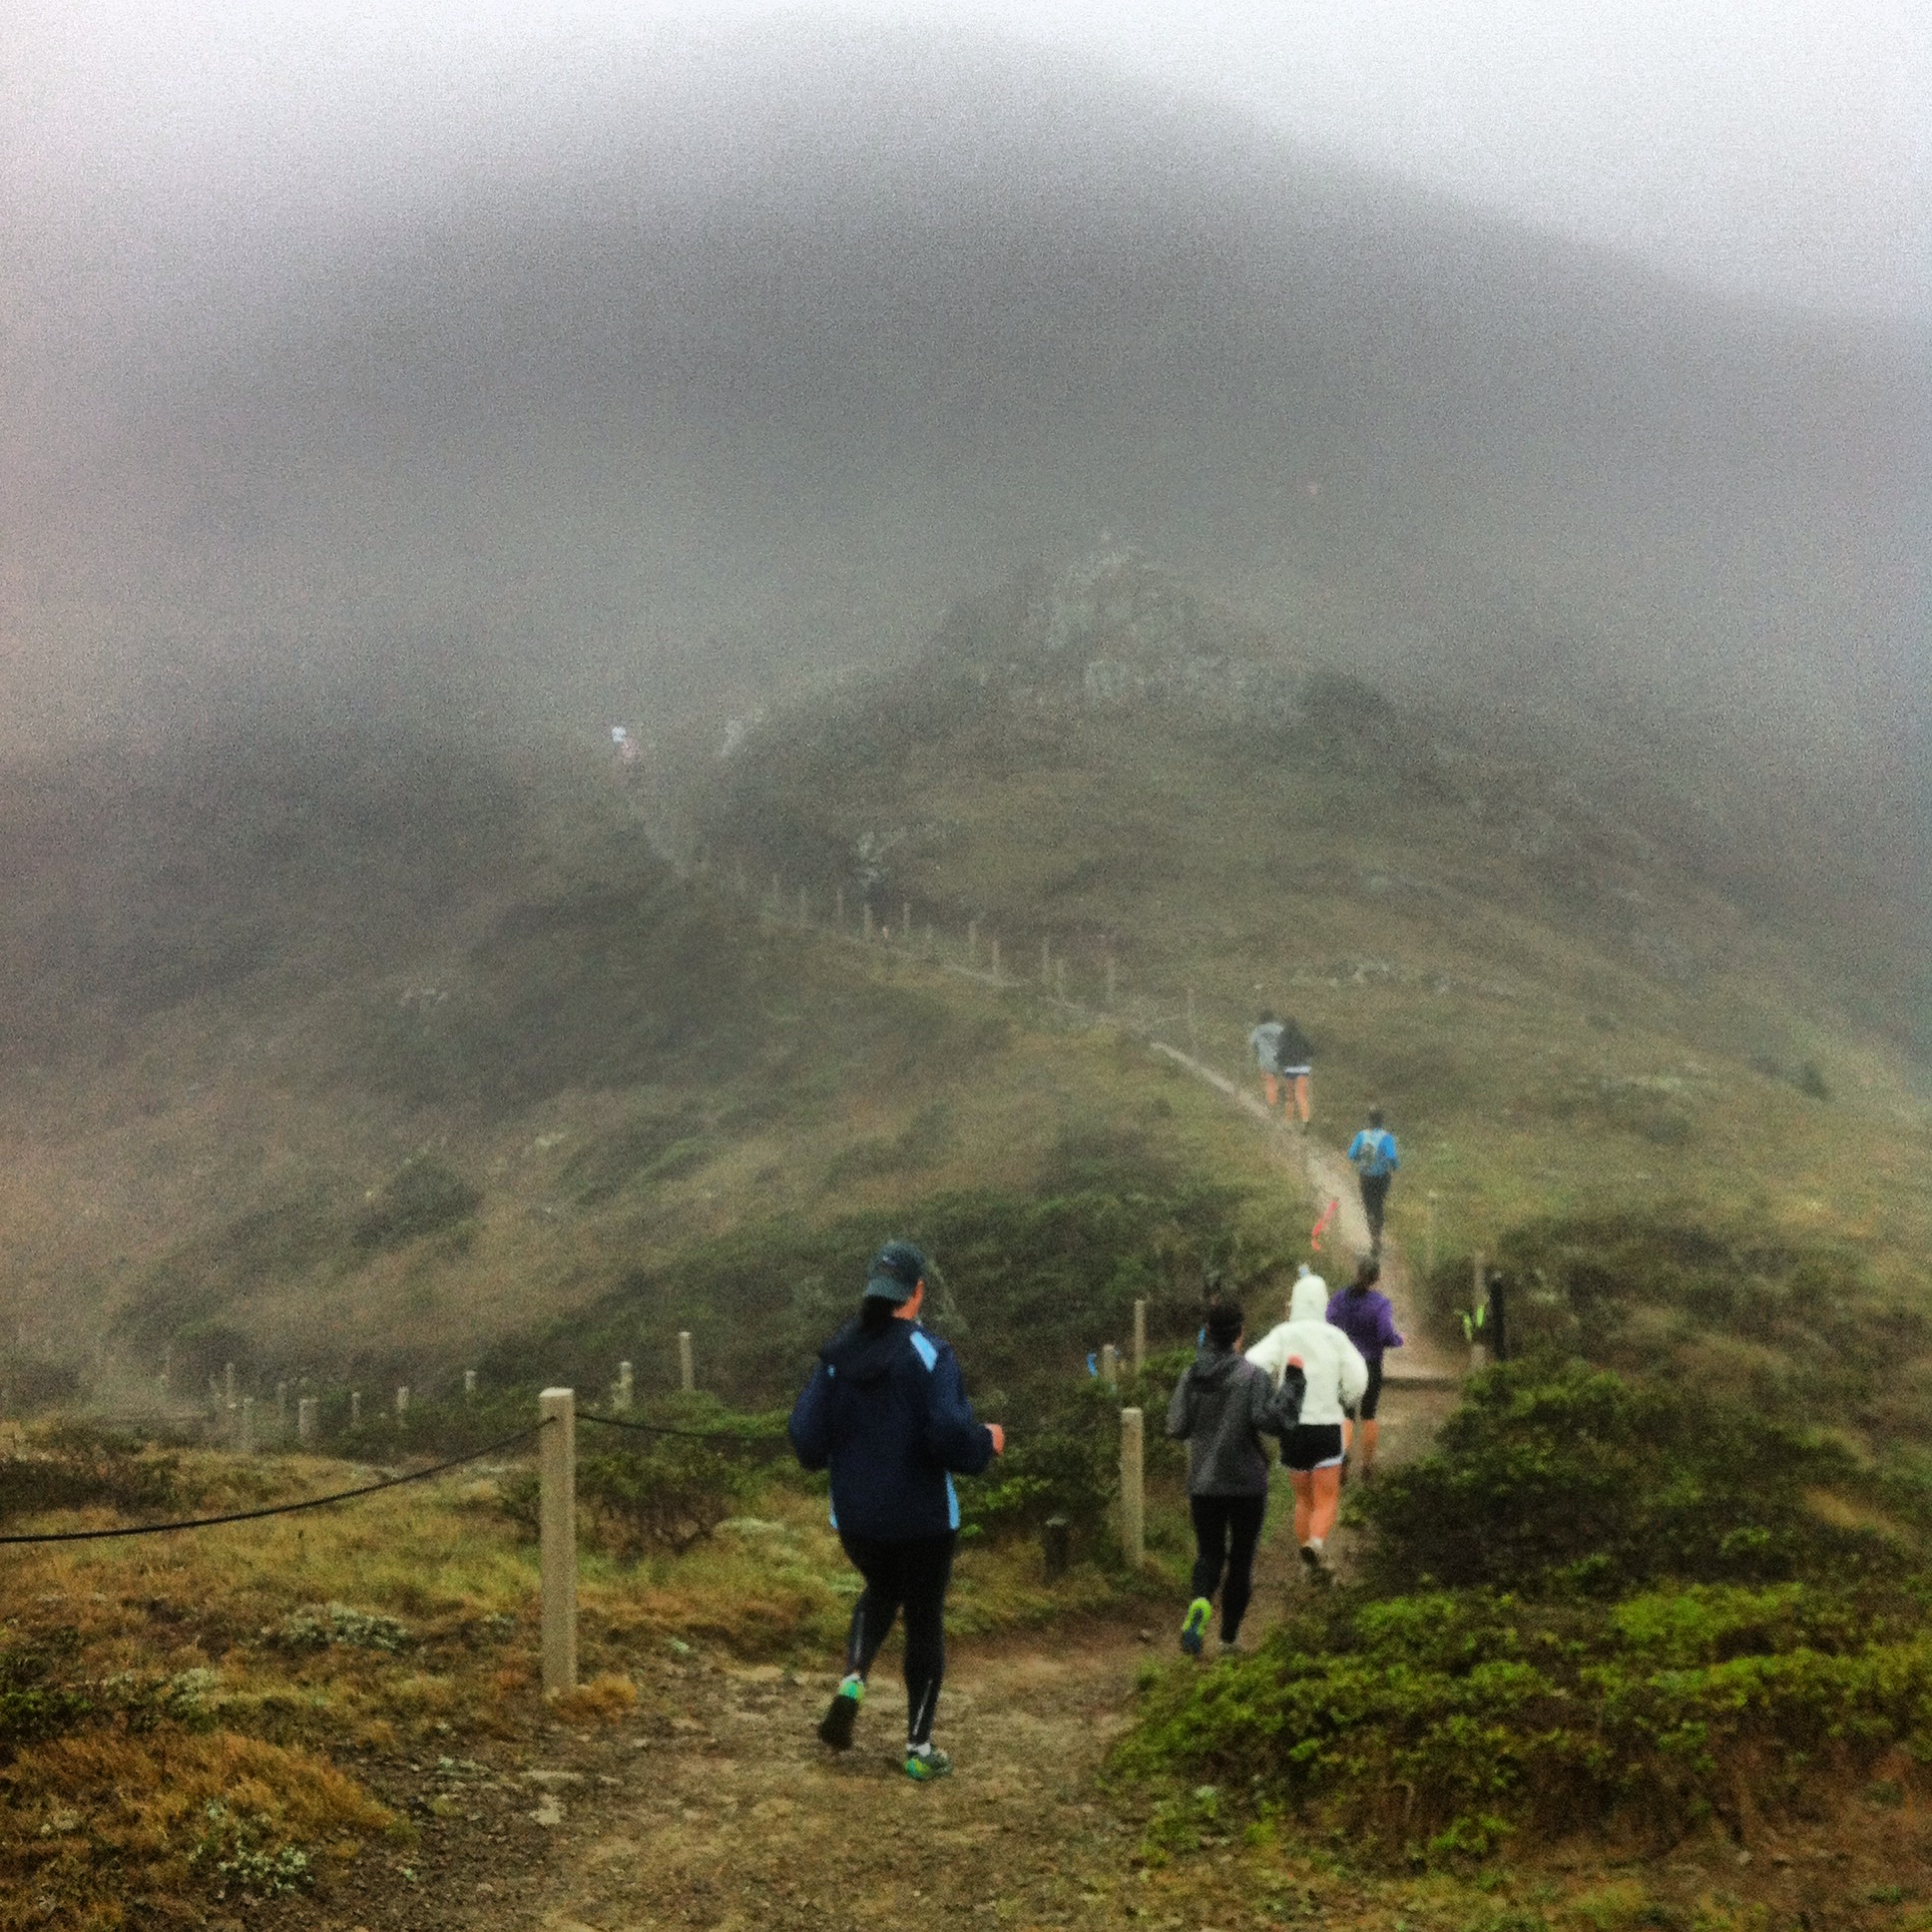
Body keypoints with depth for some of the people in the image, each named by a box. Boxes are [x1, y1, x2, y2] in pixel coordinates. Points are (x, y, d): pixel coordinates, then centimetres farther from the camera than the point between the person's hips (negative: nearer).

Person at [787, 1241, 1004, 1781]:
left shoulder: (836, 1356, -3)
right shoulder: (929, 1355, -17)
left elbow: (806, 1439, -3)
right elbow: (952, 1436, -26)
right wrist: (987, 1440, -5)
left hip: (854, 1518, 4)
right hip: (923, 1519, -4)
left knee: (880, 1591, 30)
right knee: (925, 1622, 12)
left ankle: (852, 1682, 7)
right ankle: (919, 1749, 17)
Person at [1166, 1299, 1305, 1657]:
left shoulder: (1191, 1377, -2)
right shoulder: (1251, 1376, -13)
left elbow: (1176, 1428, -1)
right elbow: (1274, 1420, -22)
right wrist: (1292, 1382, -13)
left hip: (1203, 1482, 3)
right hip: (1247, 1482, -3)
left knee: (1209, 1554, 15)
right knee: (1241, 1559, 13)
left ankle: (1200, 1603, -17)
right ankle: (1229, 1637, 17)